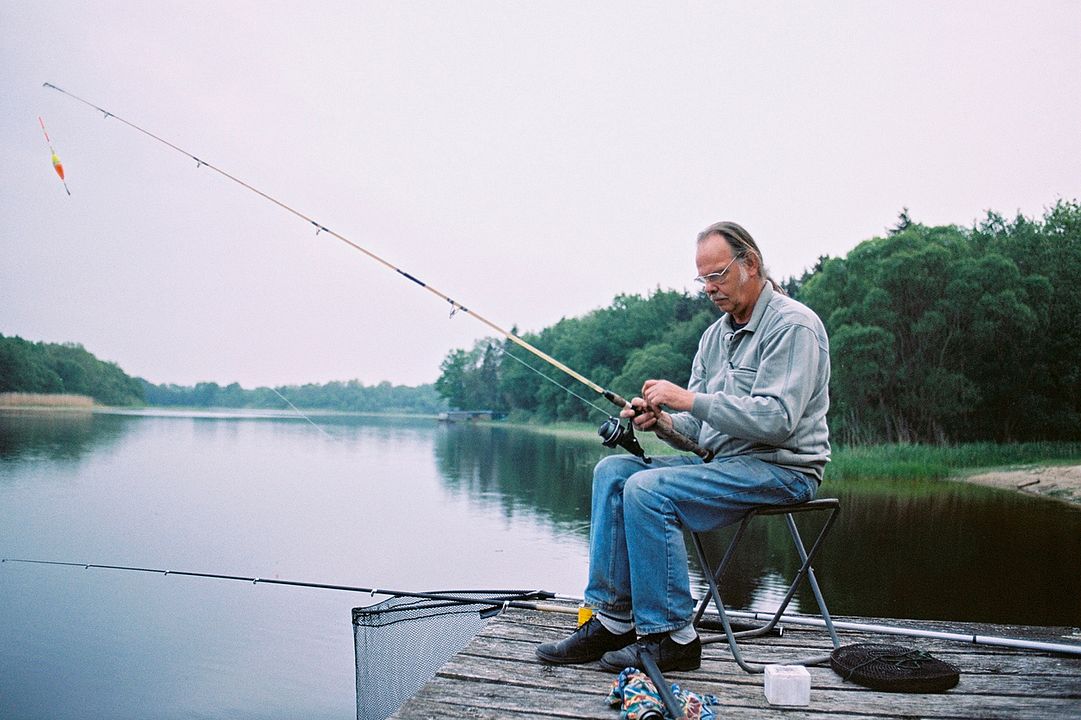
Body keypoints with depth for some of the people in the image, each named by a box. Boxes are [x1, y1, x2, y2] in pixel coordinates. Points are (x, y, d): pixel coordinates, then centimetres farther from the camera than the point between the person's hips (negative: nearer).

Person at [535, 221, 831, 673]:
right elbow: (696, 423, 14)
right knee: (614, 471, -3)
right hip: (721, 461, 9)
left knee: (649, 489, -25)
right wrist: (663, 420, -9)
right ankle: (612, 619, -3)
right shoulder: (716, 335, 14)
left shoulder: (793, 325, -13)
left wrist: (690, 400, -24)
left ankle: (672, 638, -13)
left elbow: (775, 419, -25)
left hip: (781, 469, -9)